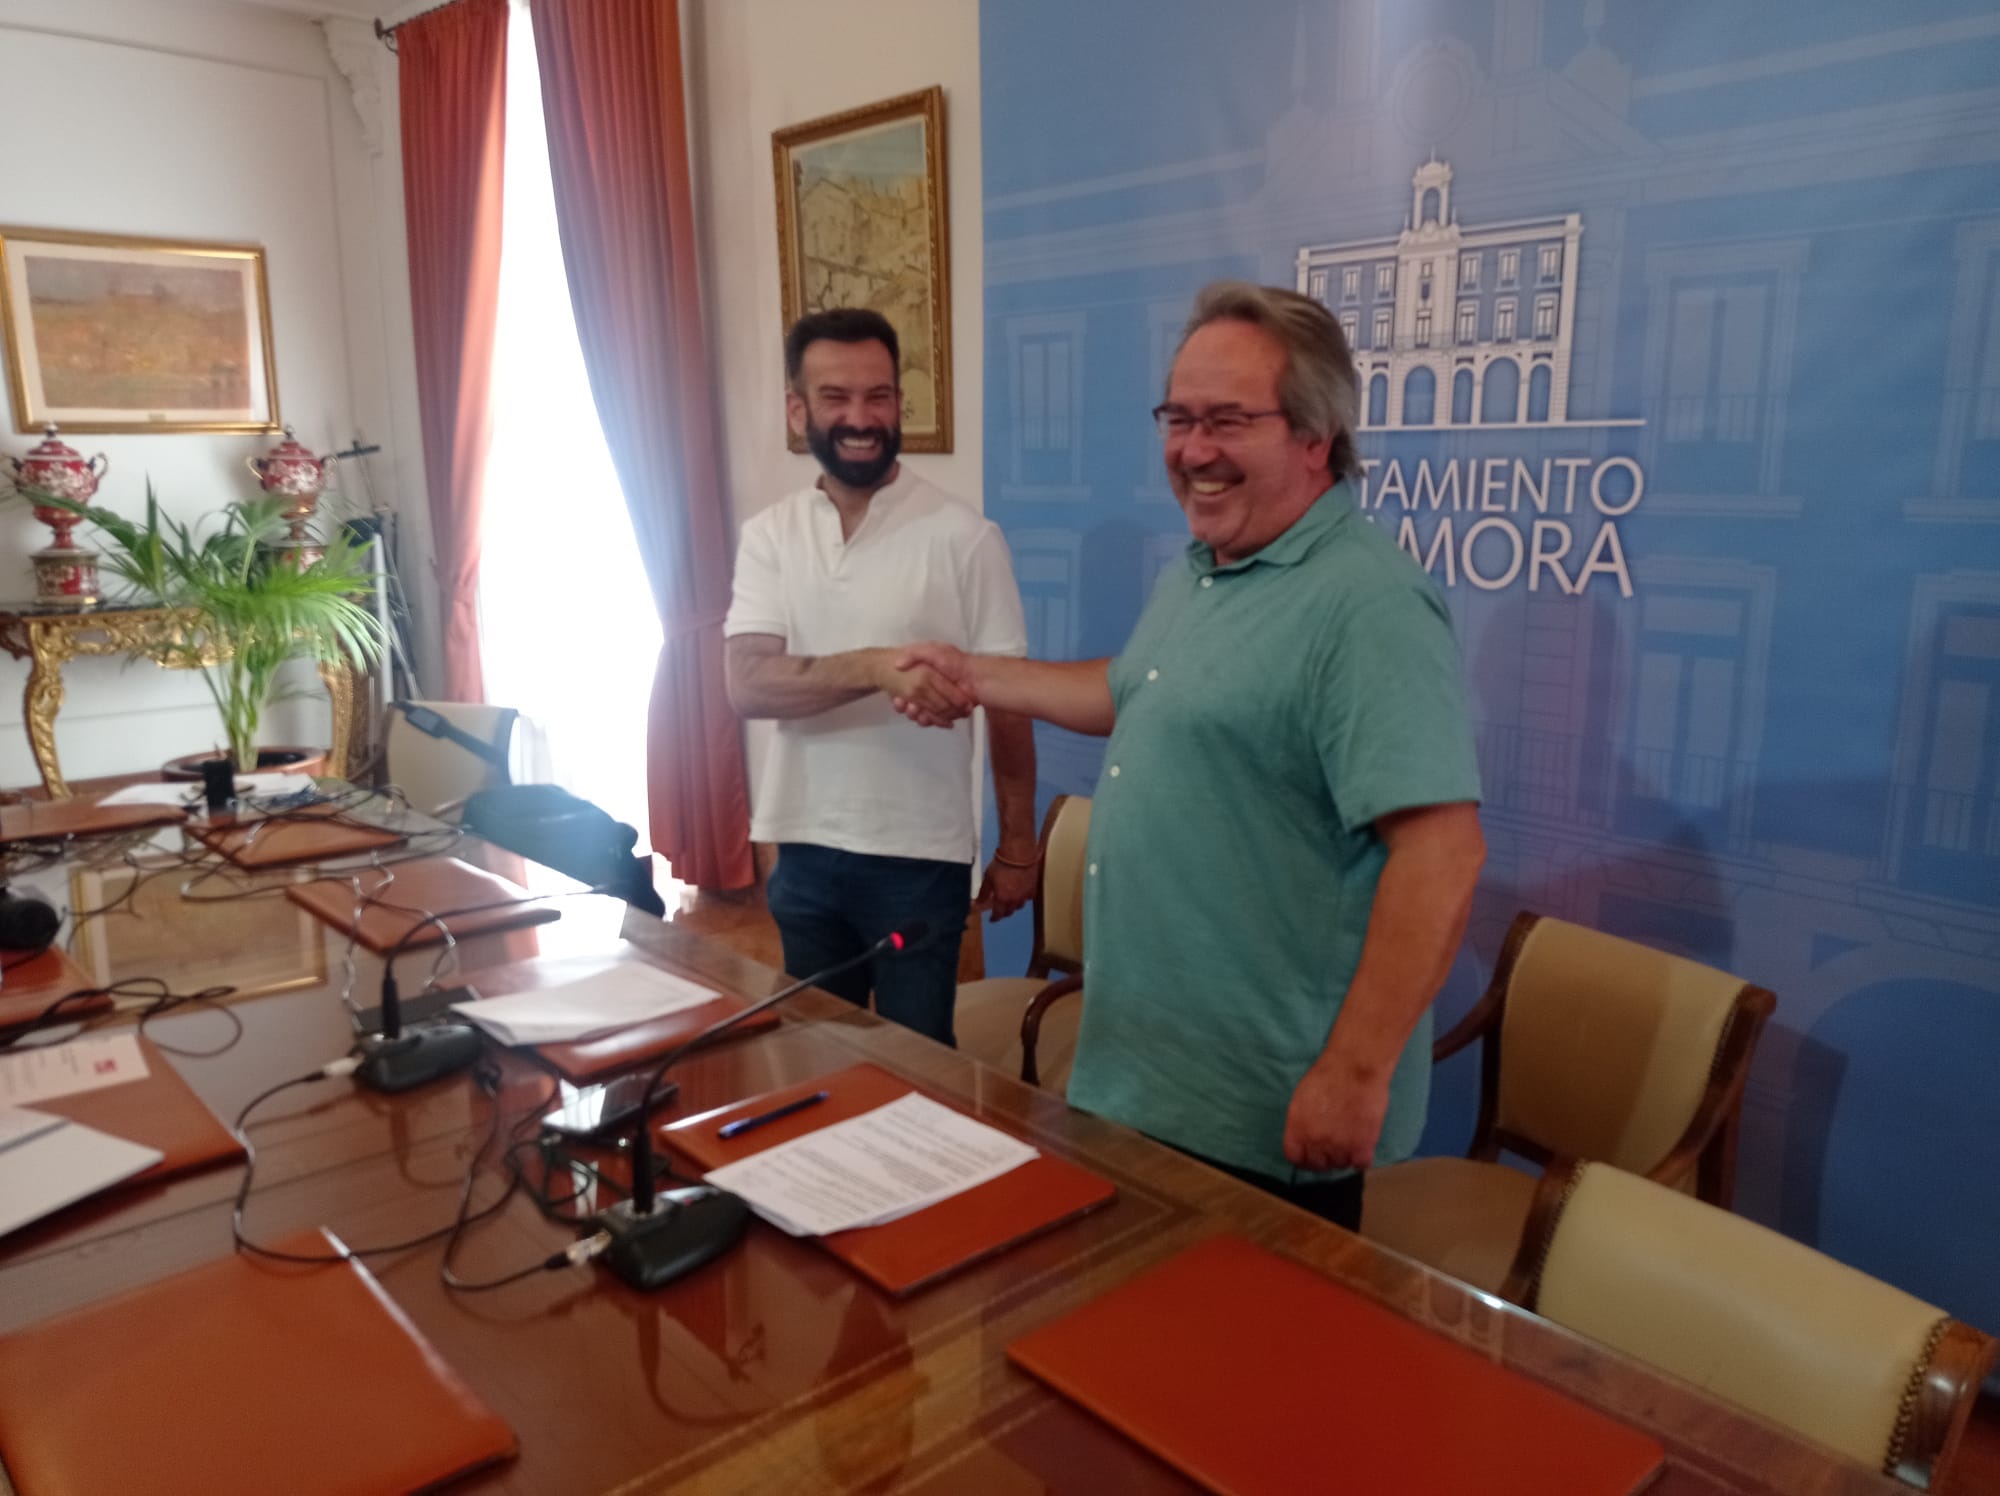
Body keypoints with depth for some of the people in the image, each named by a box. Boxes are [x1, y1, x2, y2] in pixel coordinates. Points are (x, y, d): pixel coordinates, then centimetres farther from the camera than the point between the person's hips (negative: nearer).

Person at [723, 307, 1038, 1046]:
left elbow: (1005, 700, -4)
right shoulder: (769, 535, 0)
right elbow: (748, 685, -13)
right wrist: (875, 667, -29)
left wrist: (1017, 846, -1)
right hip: (803, 849, 4)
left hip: (918, 856, -3)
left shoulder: (962, 536, -9)